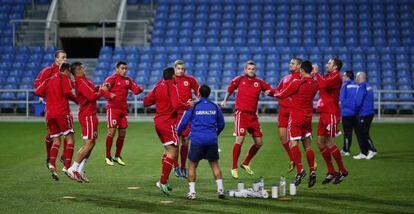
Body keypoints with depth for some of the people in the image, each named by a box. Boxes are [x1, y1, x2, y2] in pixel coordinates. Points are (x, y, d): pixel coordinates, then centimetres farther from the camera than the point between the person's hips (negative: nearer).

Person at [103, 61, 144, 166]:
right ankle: (108, 157, 1)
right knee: (112, 131, -9)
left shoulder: (128, 80, 12)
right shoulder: (111, 79, -7)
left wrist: (140, 89, -15)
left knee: (122, 133, 8)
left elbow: (135, 89, 7)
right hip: (113, 108, -6)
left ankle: (117, 156, 21)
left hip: (123, 109, 6)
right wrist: (109, 95, -38)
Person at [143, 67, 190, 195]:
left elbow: (146, 102, 12)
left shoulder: (158, 86, 9)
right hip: (168, 123, -9)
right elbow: (176, 105, -25)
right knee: (172, 152, -7)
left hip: (158, 121, 9)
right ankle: (163, 182, -13)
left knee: (168, 150, 20)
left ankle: (164, 180, 19)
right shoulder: (172, 87, -12)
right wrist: (187, 105, -11)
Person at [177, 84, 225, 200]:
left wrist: (178, 133, 19)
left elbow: (183, 122, 1)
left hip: (197, 140, -3)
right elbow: (221, 124, 19)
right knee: (214, 164, 13)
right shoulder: (215, 107, 9)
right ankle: (220, 189, 3)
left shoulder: (193, 106, -1)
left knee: (192, 165, 8)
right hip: (212, 140, 3)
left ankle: (192, 192, 1)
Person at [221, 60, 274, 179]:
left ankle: (246, 164, 25)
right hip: (241, 113, -4)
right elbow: (230, 89, 19)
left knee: (259, 142, 5)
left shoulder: (259, 82, 8)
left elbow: (272, 92, 4)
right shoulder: (240, 79, 3)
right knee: (240, 140, -15)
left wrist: (269, 91, -17)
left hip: (253, 115, 4)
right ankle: (234, 168, -4)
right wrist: (225, 100, 24)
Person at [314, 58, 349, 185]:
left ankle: (342, 171, 5)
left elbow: (323, 84, -26)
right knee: (321, 143, 7)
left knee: (330, 144, -7)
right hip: (324, 113, 9)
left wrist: (316, 73, -13)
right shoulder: (327, 76, 17)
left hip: (331, 114, -9)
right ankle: (331, 172, 14)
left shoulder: (336, 77, -11)